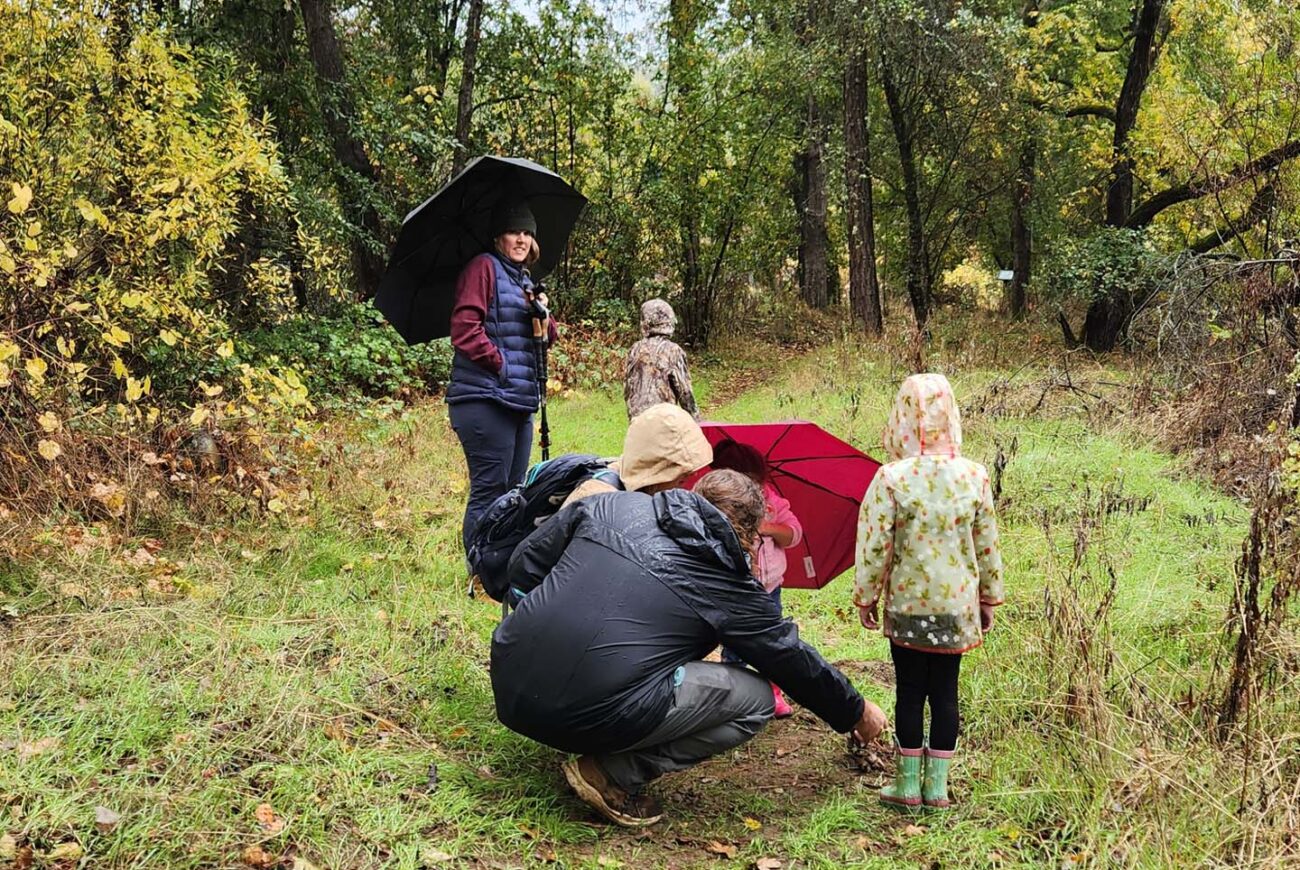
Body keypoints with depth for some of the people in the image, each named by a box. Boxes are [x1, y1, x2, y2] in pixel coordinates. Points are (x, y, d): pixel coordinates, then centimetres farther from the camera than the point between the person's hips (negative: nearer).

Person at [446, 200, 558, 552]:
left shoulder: (525, 281, 22)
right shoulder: (483, 267, -5)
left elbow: (546, 338, 22)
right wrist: (500, 364, -13)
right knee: (489, 492, -9)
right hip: (486, 400, -9)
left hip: (519, 403, 9)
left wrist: (543, 314, 2)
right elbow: (464, 328, -15)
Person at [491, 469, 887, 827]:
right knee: (755, 699, 8)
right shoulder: (729, 588, 5)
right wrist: (858, 714, 34)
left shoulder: (610, 504, 12)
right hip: (590, 718, -6)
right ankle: (616, 775, 1)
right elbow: (796, 662, 17)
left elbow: (523, 564, 17)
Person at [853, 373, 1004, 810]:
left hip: (907, 603, -2)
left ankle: (908, 784, 18)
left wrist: (865, 596, 1)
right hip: (957, 604, 2)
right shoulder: (975, 476, -4)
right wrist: (989, 597, 15)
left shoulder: (890, 478, -15)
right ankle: (937, 785, 19)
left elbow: (873, 545, -12)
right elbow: (987, 545, 3)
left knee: (910, 691, 8)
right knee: (945, 691, 11)